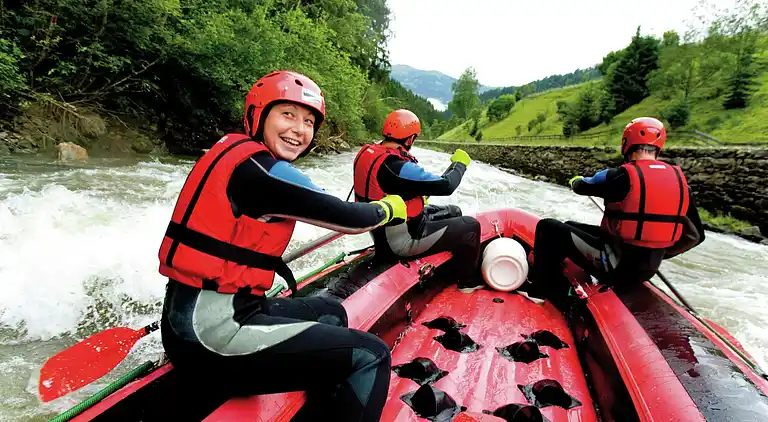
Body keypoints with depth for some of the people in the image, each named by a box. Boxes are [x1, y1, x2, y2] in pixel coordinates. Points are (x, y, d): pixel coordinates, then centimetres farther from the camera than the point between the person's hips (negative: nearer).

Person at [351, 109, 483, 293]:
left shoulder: (367, 153, -2)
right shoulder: (398, 167, -30)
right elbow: (446, 186, -23)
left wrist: (418, 195, 16)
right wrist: (459, 163, -4)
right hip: (402, 240, -9)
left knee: (453, 212, 21)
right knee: (470, 226, 0)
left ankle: (451, 267, 35)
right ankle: (467, 281, 20)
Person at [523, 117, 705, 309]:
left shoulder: (623, 176, -18)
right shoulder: (679, 179, 1)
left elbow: (582, 186, 1)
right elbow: (695, 235, 6)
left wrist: (576, 181, 25)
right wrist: (657, 253, 19)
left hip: (615, 265, -7)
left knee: (548, 227, 1)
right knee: (570, 227, 22)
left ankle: (540, 289, 6)